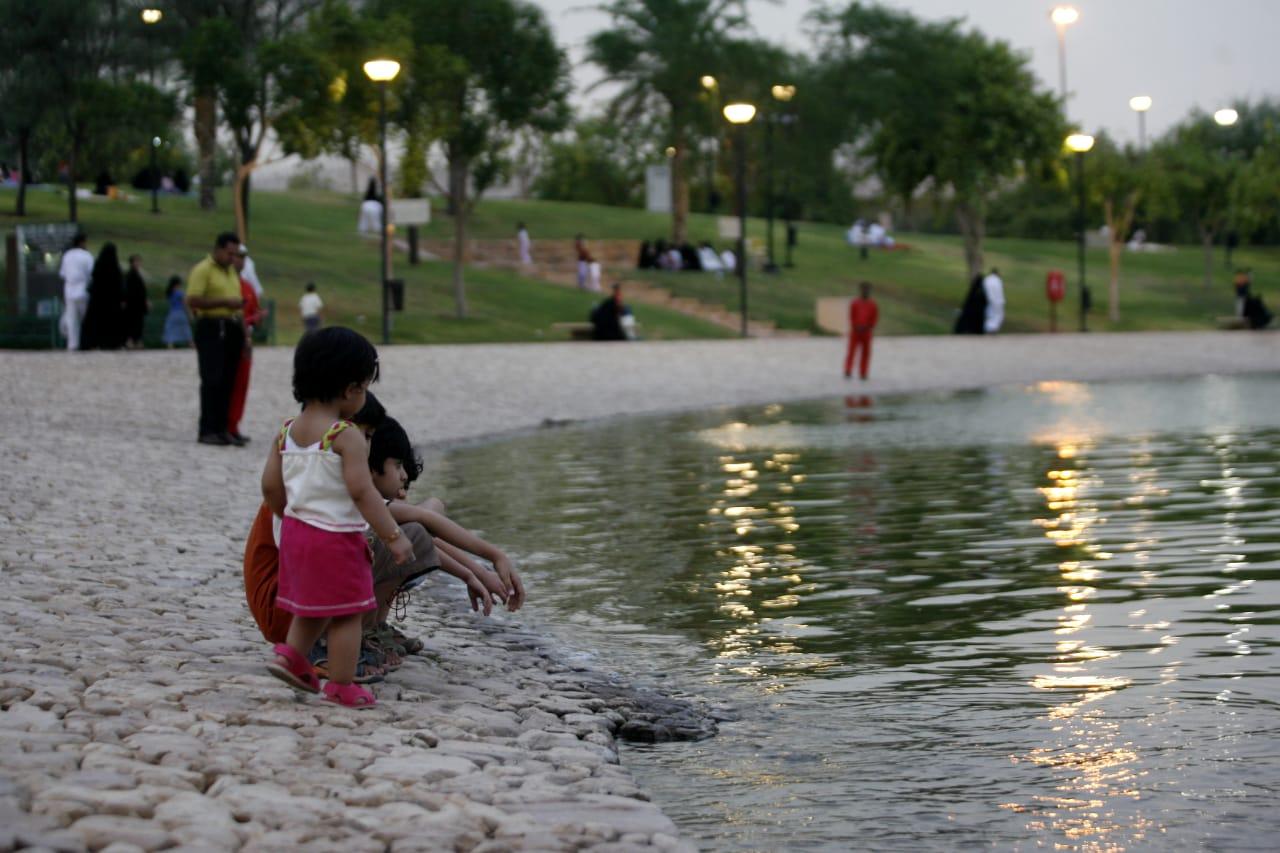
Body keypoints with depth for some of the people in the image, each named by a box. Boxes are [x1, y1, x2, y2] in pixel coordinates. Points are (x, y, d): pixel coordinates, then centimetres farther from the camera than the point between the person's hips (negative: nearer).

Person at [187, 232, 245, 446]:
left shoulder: (232, 271, 19)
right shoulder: (203, 270, -7)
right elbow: (193, 301, -16)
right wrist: (225, 302, -18)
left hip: (232, 330, 7)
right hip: (211, 329, -7)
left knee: (227, 382, 6)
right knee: (212, 380, -9)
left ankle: (222, 429, 11)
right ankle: (207, 431, -6)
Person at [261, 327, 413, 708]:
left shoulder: (288, 431, 4)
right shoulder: (346, 436, -17)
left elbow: (270, 486, 6)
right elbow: (361, 492, -22)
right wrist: (393, 536, -18)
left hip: (295, 530, 7)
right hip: (335, 538, -7)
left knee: (314, 607, 24)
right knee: (346, 614, 4)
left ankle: (291, 654, 11)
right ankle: (342, 686, 8)